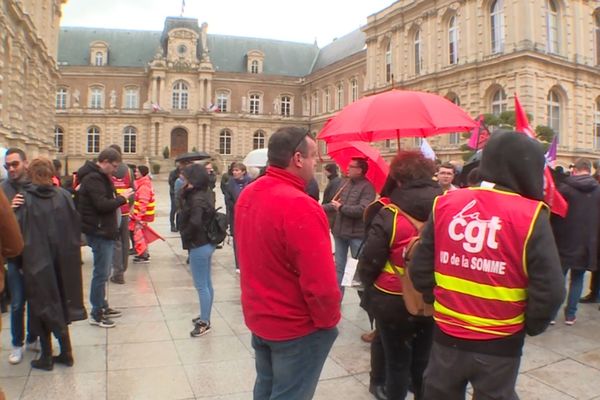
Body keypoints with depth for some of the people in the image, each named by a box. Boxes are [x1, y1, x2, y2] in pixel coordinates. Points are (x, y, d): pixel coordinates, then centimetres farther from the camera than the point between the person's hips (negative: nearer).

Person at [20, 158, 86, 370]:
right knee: (60, 303, 16)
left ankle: (47, 356, 18)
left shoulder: (25, 199, -11)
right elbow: (76, 227, -1)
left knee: (42, 306, 10)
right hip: (63, 261, 3)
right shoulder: (64, 196, -5)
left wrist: (21, 259, 4)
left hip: (36, 262, -2)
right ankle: (66, 352, 22)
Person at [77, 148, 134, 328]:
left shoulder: (99, 176, 16)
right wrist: (122, 198, -13)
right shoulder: (93, 178, -17)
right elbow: (102, 205, -24)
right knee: (101, 273, -2)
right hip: (99, 232, -10)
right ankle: (96, 314, 9)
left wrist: (118, 197, 0)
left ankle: (103, 306, 31)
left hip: (104, 231, 10)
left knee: (103, 272, 19)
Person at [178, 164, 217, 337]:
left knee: (201, 285, 1)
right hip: (207, 244, 10)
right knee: (207, 283, 18)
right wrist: (185, 193, 1)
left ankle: (204, 322, 12)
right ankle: (205, 317, 32)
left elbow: (194, 222, -33)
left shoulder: (197, 199, -20)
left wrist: (185, 237, -18)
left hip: (199, 246, -10)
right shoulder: (204, 195, 8)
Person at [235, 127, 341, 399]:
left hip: (258, 317, 8)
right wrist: (329, 320, -10)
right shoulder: (300, 206, -28)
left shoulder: (247, 195, 0)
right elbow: (320, 282, -28)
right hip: (297, 327, -8)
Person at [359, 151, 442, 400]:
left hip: (393, 303, -4)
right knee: (424, 359, 21)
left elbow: (370, 261, -15)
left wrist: (368, 286, 4)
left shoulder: (389, 215, -19)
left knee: (397, 361, 14)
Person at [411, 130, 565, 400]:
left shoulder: (445, 204, -6)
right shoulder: (530, 216, -15)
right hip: (499, 344, -2)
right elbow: (549, 291, -14)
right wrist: (531, 326, 5)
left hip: (446, 335, 3)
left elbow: (420, 269, -4)